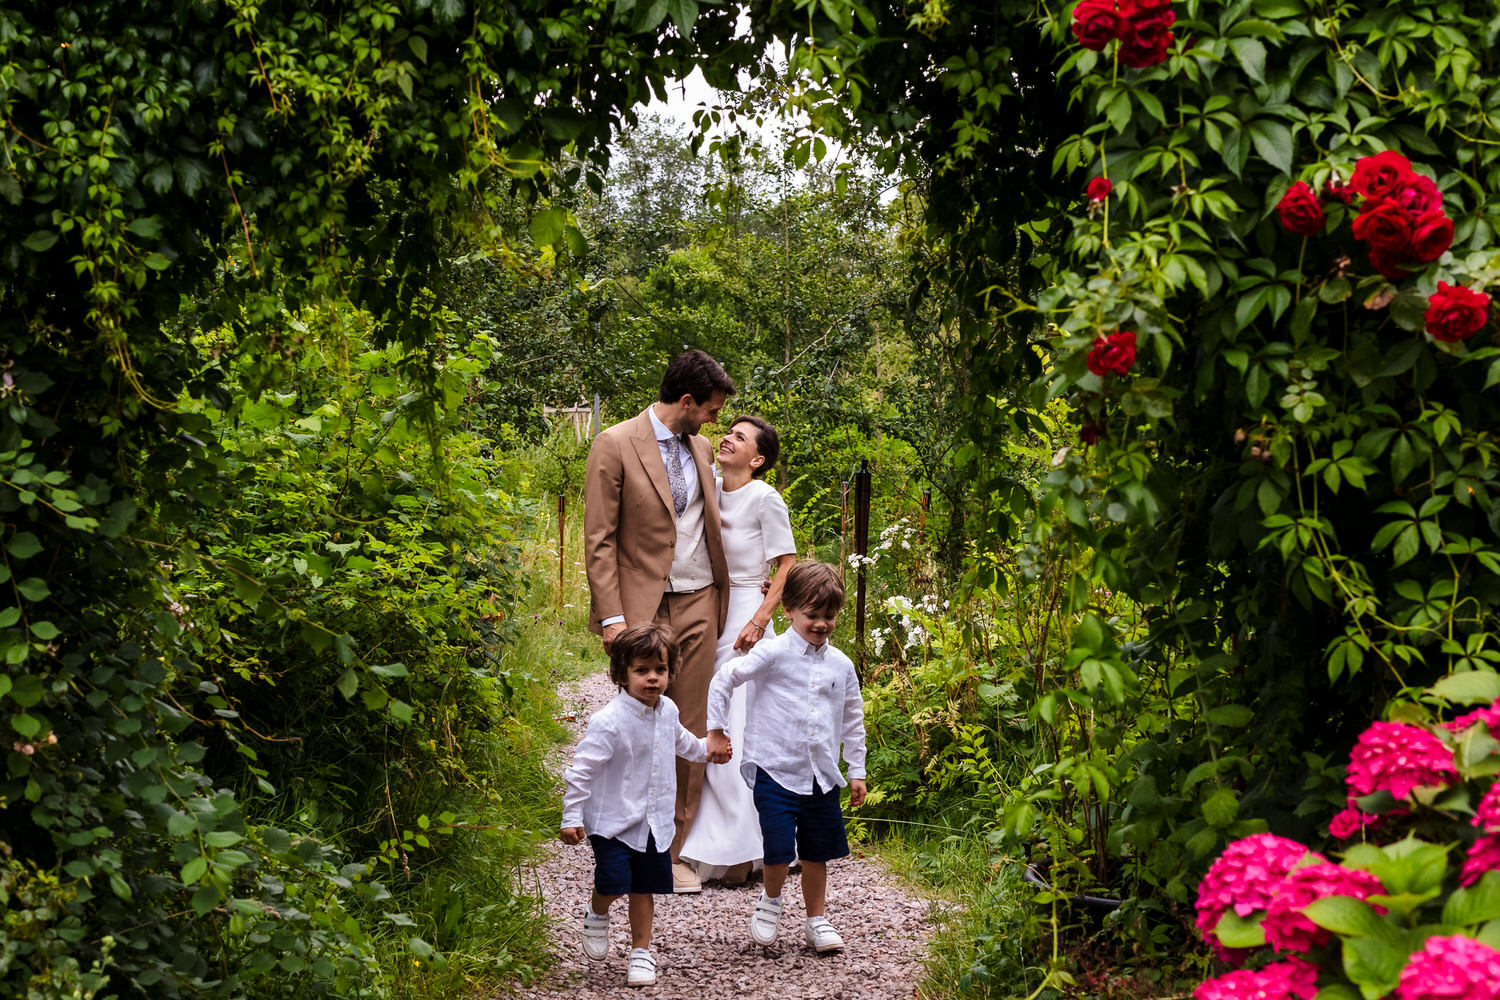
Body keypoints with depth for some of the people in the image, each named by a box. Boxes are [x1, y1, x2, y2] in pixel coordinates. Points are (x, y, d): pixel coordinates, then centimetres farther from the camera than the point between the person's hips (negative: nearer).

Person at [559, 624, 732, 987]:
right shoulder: (608, 722, -21)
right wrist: (572, 818, -17)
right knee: (614, 882, -13)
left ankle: (641, 951, 25)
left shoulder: (667, 711, 2)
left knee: (644, 888, 10)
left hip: (654, 821, 6)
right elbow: (581, 770, -17)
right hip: (613, 821, -6)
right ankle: (596, 914, 21)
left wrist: (707, 750, 38)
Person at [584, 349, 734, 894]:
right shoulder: (615, 445, -5)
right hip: (644, 608, -5)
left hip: (698, 604, 5)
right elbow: (599, 539, -7)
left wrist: (736, 589, 18)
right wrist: (611, 616, -14)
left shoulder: (700, 446, 13)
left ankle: (674, 851, 9)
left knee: (690, 731, 3)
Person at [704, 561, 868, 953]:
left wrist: (857, 772, 19)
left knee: (817, 852, 10)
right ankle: (770, 902, 18)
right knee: (780, 850, -12)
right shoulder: (773, 653, -7)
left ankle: (817, 920, 27)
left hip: (822, 776, 4)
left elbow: (853, 721, 19)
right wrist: (716, 731, 0)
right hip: (776, 771, -4)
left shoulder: (842, 666, 8)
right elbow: (723, 681, -2)